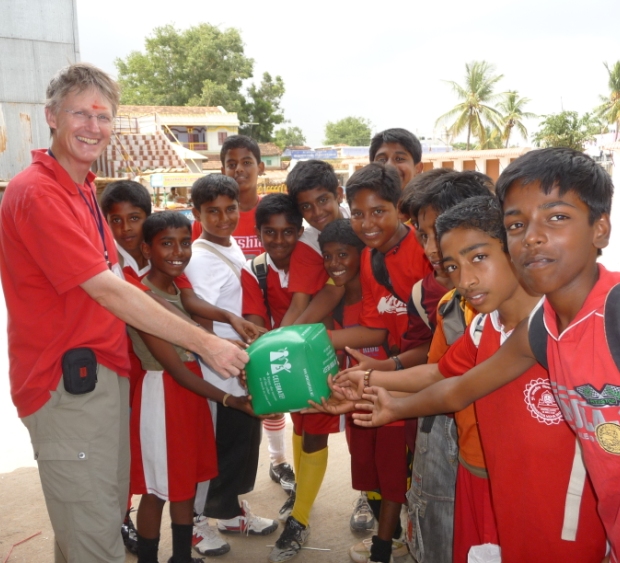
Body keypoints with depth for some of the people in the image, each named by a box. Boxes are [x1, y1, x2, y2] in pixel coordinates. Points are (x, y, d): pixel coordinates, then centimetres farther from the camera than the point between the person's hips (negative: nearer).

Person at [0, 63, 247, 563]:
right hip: (68, 380, -9)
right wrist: (203, 343, -22)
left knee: (110, 511, 20)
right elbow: (107, 290, -23)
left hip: (101, 372, 10)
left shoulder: (82, 189, 14)